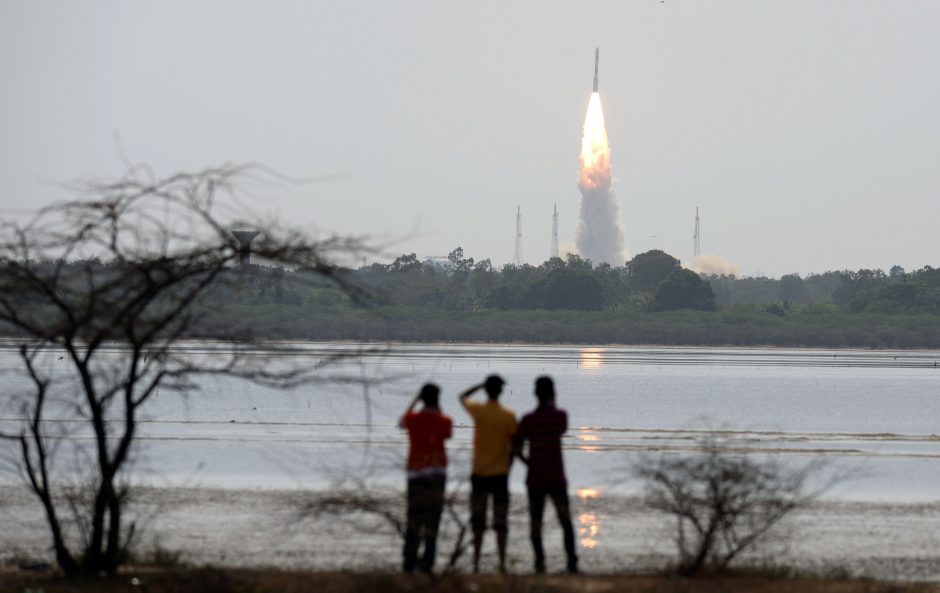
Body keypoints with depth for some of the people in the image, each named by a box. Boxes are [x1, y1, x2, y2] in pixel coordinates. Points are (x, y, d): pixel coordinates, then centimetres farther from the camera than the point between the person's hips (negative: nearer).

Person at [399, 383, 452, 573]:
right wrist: (439, 411, 17)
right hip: (437, 471, -1)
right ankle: (427, 562, -6)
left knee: (414, 517, 6)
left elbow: (401, 422, 23)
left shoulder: (413, 419, -1)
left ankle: (409, 561, 1)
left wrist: (415, 401, 27)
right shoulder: (443, 421, -4)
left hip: (416, 472, 1)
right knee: (432, 518, -1)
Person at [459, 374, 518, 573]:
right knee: (500, 522, 4)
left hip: (479, 474, 0)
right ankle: (502, 563, 1)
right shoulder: (508, 416, -8)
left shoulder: (478, 411, -6)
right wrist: (508, 466, 10)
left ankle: (476, 563, 2)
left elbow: (462, 397, 15)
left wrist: (481, 385, 14)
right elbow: (514, 445, -3)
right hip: (500, 474, 0)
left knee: (478, 521, 5)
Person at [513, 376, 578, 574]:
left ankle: (539, 561, 0)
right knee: (565, 520, 6)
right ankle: (572, 561, -2)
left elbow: (516, 448, -8)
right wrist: (552, 406, 20)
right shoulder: (561, 415, -3)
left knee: (535, 521, 6)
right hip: (556, 478, 0)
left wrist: (527, 461, 10)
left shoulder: (528, 419, -6)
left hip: (535, 479, 0)